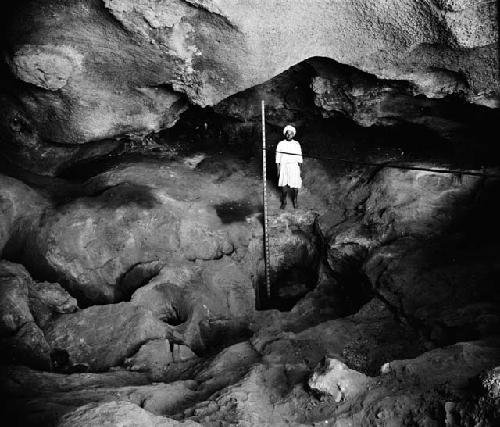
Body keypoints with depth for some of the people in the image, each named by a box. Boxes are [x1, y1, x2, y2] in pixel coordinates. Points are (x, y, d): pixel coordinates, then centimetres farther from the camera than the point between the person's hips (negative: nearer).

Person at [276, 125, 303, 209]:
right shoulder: (280, 144, -1)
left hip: (294, 168, 0)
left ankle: (295, 200, 27)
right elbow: (278, 158, 2)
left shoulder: (296, 144, 0)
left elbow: (299, 158, 6)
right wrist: (278, 170, 0)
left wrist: (300, 169, 6)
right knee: (284, 186, 6)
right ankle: (284, 201, 26)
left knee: (295, 187, 3)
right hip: (283, 168, 0)